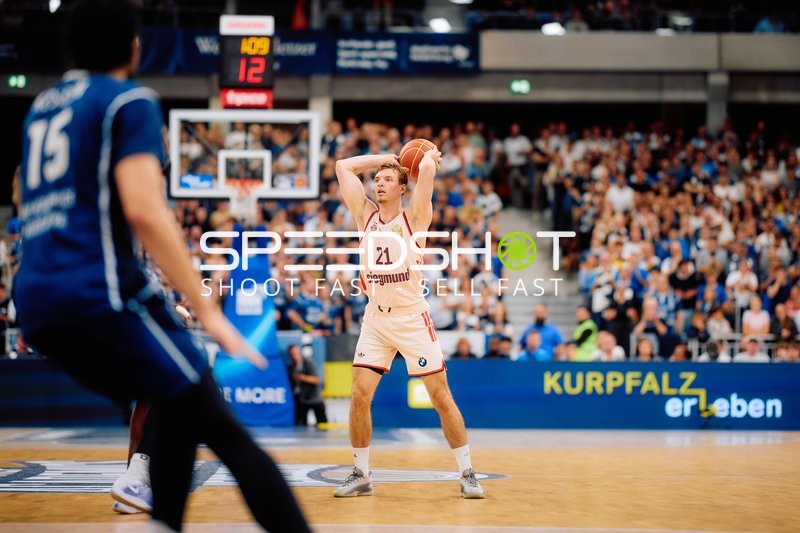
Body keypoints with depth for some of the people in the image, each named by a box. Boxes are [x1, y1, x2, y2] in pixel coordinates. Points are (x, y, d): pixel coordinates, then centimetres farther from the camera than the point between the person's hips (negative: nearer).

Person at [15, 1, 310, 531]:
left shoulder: (42, 106, 22)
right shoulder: (129, 100, -1)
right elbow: (144, 211, -15)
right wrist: (208, 311, -15)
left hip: (36, 301, 8)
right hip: (101, 290, -8)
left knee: (176, 410, 23)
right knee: (224, 431, -8)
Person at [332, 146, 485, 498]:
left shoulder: (413, 217, -3)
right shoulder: (365, 215, 8)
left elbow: (427, 168, -16)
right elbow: (343, 167, 7)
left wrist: (430, 157, 5)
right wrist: (385, 158, 12)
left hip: (412, 318, -3)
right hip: (375, 320, 4)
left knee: (441, 396, -2)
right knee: (360, 396, -5)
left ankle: (467, 474, 7)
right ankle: (361, 474, 9)